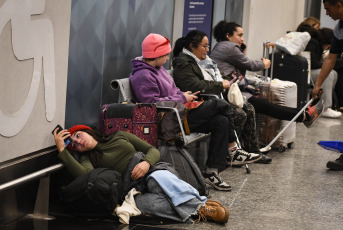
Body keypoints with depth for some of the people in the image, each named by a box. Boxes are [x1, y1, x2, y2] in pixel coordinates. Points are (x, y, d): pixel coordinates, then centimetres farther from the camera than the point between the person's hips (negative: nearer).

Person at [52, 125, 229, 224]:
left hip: (153, 171, 1)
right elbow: (84, 175, -10)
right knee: (152, 202, -36)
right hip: (134, 193, -1)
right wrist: (62, 150, -9)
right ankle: (200, 212, -41)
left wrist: (146, 162, -8)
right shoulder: (87, 158, 16)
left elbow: (153, 150, 14)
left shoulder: (120, 136, 20)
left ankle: (200, 204, -39)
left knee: (158, 180, -36)